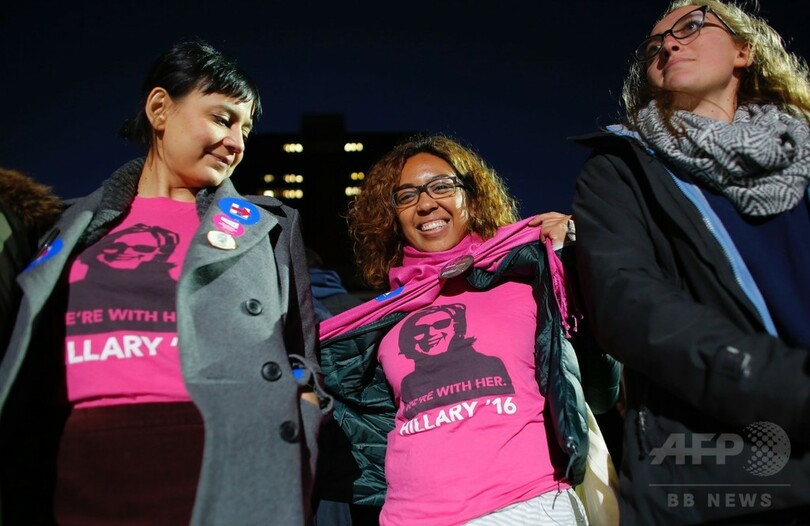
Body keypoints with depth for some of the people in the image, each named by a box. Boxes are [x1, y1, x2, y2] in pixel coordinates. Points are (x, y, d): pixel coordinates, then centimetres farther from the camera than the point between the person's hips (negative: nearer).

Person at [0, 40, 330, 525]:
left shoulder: (269, 226, 9)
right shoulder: (81, 223, 14)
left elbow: (302, 364, 8)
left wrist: (293, 484, -5)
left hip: (221, 476, -2)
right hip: (76, 477, 2)